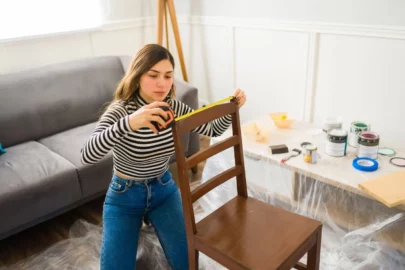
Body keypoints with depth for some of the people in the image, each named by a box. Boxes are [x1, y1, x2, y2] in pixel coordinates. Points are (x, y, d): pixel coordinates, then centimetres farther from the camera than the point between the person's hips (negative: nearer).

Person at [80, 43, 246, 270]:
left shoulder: (174, 107, -11)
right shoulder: (120, 110, -26)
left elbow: (213, 130, 0)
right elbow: (88, 156, -43)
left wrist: (232, 107, -19)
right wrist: (128, 123, -59)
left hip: (164, 189, 3)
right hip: (124, 195, -3)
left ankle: (151, 219, 25)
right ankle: (138, 222, 21)